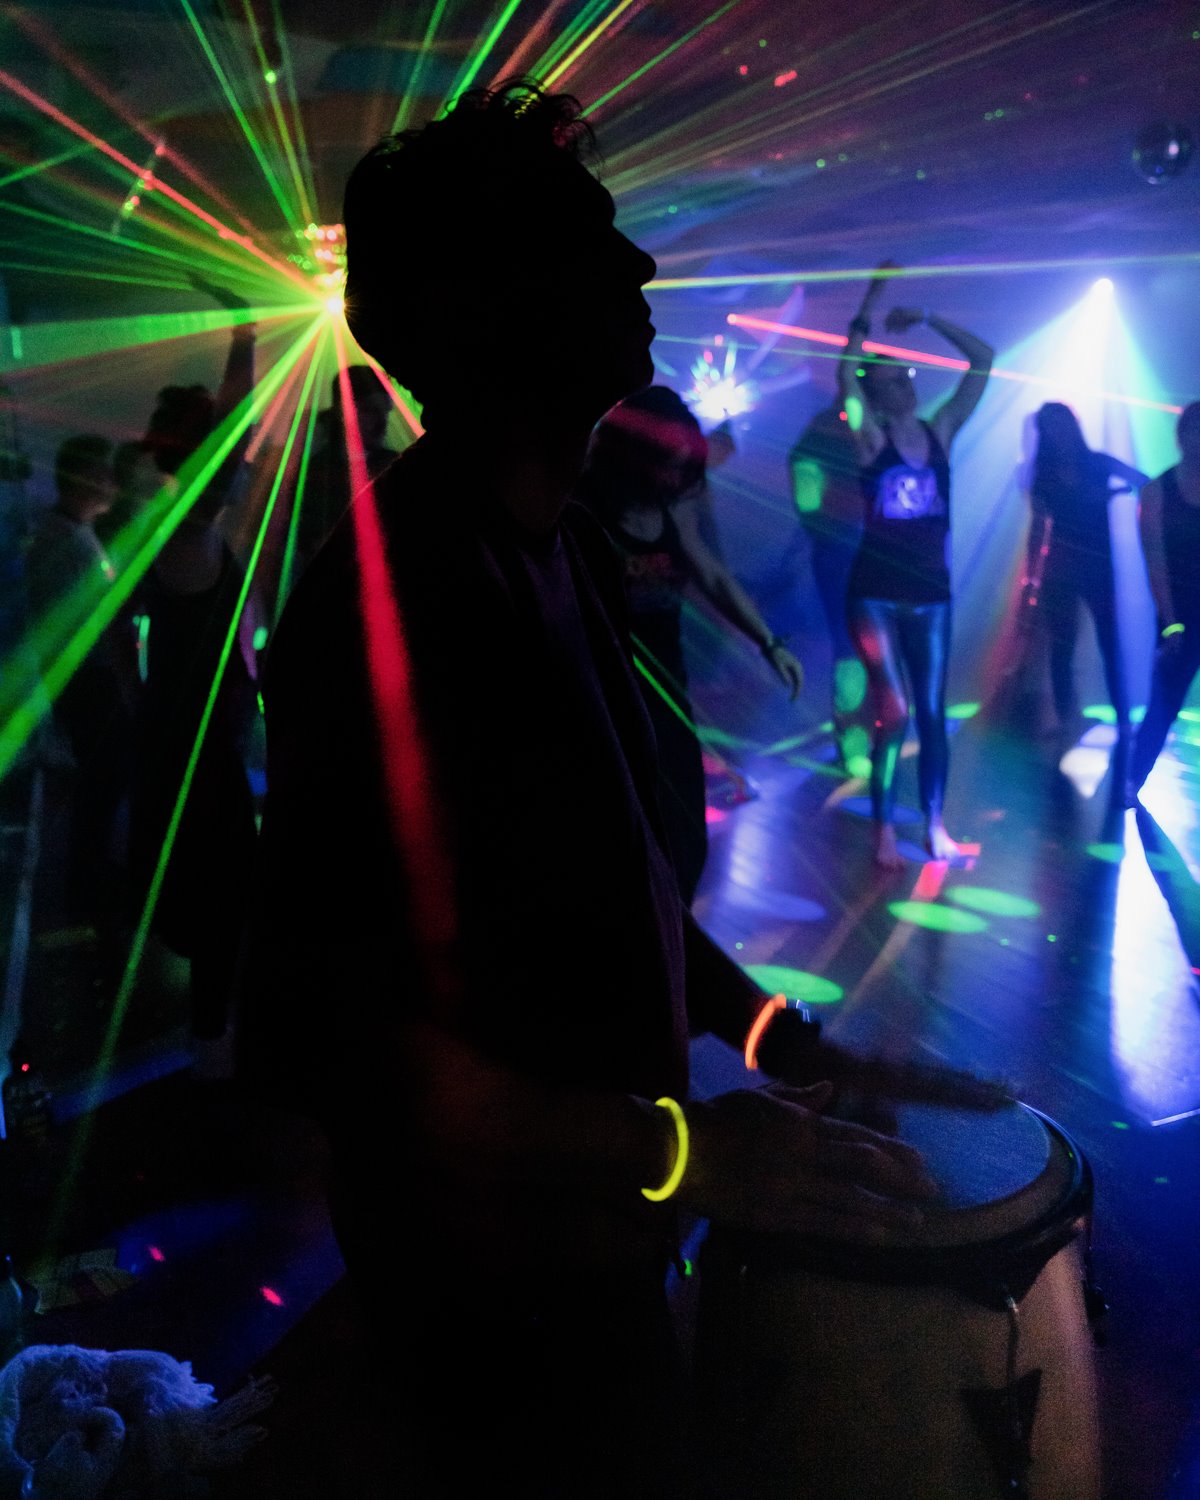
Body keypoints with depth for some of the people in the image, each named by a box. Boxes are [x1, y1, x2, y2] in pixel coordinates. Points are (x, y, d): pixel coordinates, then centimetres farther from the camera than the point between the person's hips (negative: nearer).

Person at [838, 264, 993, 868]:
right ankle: (884, 828, 4)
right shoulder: (870, 438, -4)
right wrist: (871, 303, -18)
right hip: (875, 595, -4)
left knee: (931, 714, 7)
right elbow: (846, 375, -20)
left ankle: (935, 825, 18)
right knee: (895, 711, -10)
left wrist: (927, 318, 3)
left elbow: (983, 360, 6)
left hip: (931, 595, 4)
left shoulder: (940, 431, 6)